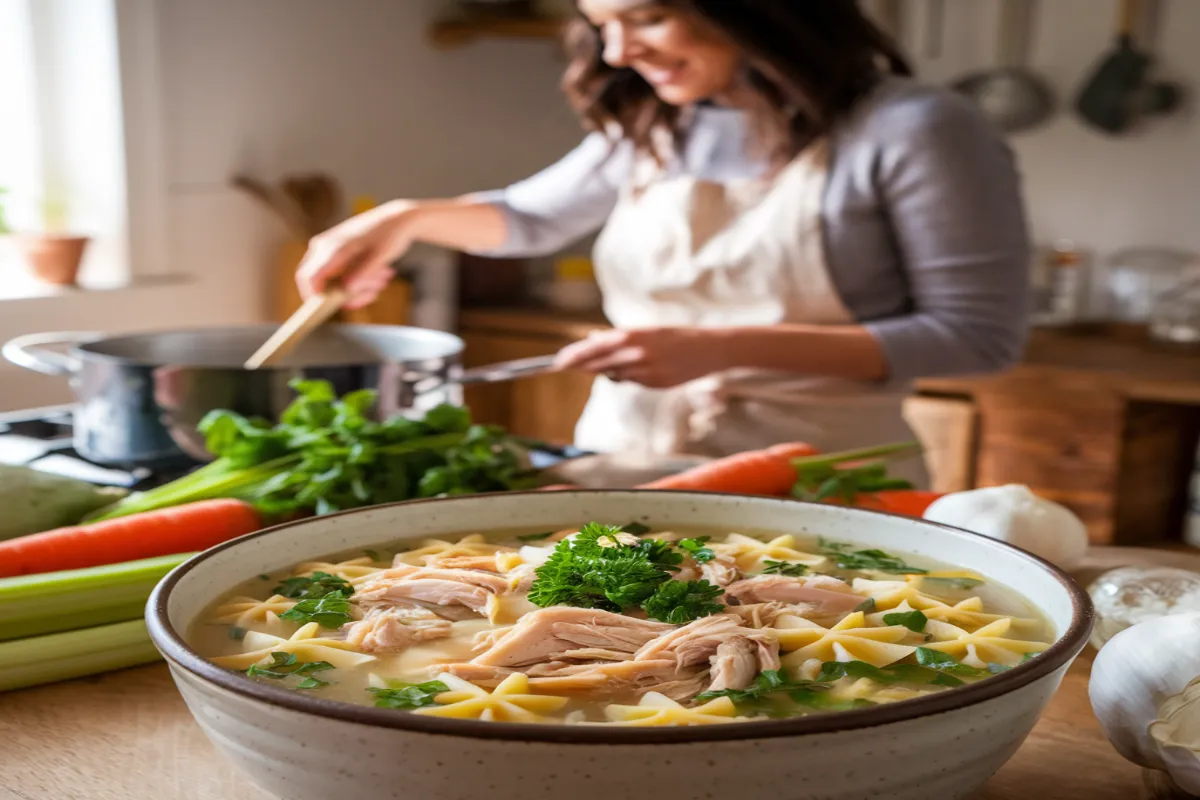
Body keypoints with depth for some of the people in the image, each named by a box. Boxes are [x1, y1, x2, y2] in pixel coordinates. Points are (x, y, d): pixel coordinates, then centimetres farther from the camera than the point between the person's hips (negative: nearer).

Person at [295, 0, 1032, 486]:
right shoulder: (649, 132, 10)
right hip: (621, 463, 4)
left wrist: (727, 347, -16)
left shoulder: (910, 129, -8)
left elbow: (980, 334, -9)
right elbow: (535, 217, 28)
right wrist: (410, 218, 8)